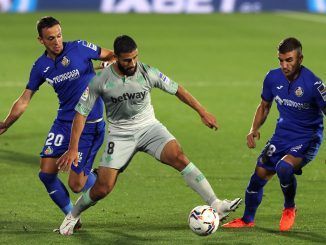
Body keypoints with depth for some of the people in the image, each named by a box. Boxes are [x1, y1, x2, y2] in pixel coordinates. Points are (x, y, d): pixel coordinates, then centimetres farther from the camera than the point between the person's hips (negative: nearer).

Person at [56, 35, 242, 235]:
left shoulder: (148, 73, -12)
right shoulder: (100, 81, -16)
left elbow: (177, 89, 3)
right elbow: (81, 112, -8)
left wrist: (203, 112, 4)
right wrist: (73, 149, -13)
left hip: (149, 126, 1)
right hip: (120, 134, -1)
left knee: (179, 157, -25)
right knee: (103, 188, -7)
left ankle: (216, 205, -28)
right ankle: (73, 215, 23)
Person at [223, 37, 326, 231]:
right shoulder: (273, 78, -5)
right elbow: (265, 106, 13)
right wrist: (255, 129, -2)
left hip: (307, 139, -6)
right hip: (283, 134, 6)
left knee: (284, 167, -30)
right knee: (260, 174, 2)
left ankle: (290, 209, -1)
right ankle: (248, 219, 25)